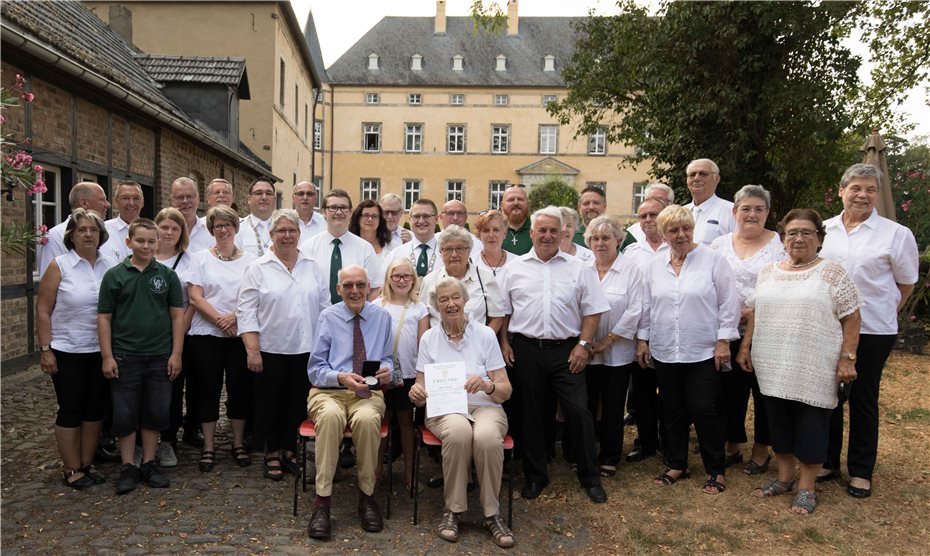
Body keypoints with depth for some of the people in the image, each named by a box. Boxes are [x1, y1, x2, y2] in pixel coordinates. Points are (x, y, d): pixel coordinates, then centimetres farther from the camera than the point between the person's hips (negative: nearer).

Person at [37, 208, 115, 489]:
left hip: (101, 351, 3)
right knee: (70, 410, 5)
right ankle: (72, 469, 17)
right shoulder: (59, 266, -6)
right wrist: (45, 350, -9)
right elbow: (43, 311, -5)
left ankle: (87, 464, 25)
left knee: (95, 408, 10)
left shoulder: (111, 266, 3)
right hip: (67, 352, -3)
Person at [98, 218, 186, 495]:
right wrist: (107, 356, -5)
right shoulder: (114, 275, 0)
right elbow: (104, 317, 1)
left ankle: (149, 464, 23)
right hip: (124, 357, -1)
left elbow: (178, 315, 3)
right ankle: (128, 467, 19)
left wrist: (176, 354, -3)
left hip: (160, 357, 1)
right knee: (124, 414, 5)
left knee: (155, 413, 9)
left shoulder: (167, 275, 3)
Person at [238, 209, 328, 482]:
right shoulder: (258, 268, -2)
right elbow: (246, 311, -6)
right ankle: (271, 455, 22)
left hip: (306, 349, 3)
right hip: (271, 349, -3)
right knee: (270, 403, 7)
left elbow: (324, 306, 11)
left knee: (298, 402, 10)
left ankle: (289, 450, 26)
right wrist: (252, 350, -12)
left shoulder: (312, 267, 8)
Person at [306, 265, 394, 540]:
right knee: (330, 415, -38)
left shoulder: (382, 317, 12)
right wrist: (340, 377, -17)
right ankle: (322, 501, -28)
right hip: (328, 391, -1)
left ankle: (367, 496, -17)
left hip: (368, 393, 1)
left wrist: (386, 370, -7)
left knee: (367, 419, -36)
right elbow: (315, 369, 4)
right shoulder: (328, 317, 5)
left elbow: (387, 359, 18)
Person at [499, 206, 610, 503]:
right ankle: (535, 475, 24)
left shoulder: (579, 268, 5)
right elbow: (503, 311, 10)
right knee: (530, 414, 9)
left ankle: (590, 476, 15)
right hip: (526, 349, 1)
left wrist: (584, 344, -5)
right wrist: (504, 342, 2)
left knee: (578, 411, -3)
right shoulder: (515, 268, 8)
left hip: (567, 350, -1)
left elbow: (592, 311, 3)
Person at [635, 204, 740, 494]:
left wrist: (723, 340, -9)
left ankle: (716, 470, 19)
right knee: (671, 411, 12)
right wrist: (642, 339, 10)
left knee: (704, 410, 1)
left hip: (704, 352, -4)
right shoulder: (654, 267, 8)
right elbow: (646, 307, 13)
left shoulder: (713, 259, -5)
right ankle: (676, 465, 27)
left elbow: (729, 303, -6)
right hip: (664, 352, 4)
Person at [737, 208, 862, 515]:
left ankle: (806, 487, 19)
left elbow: (851, 318, -5)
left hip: (815, 369, -4)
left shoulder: (832, 272, -4)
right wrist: (745, 347, 9)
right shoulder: (768, 272, 10)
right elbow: (755, 313, 14)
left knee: (812, 426, 5)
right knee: (779, 422, 13)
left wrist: (846, 358, -10)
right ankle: (784, 477, 29)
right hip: (773, 367, 4)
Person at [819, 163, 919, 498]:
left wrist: (882, 311, 3)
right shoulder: (823, 229, 4)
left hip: (872, 329, -2)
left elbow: (906, 284, 5)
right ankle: (827, 461, 27)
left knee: (863, 399, 8)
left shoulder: (896, 234, -4)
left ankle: (860, 471, 23)